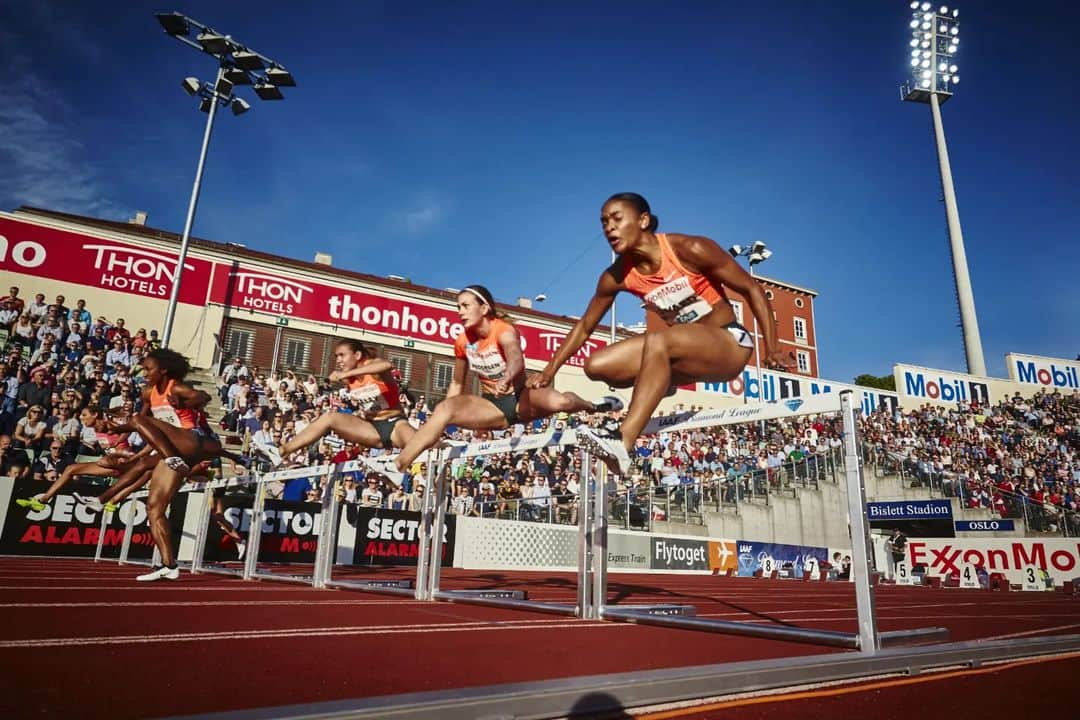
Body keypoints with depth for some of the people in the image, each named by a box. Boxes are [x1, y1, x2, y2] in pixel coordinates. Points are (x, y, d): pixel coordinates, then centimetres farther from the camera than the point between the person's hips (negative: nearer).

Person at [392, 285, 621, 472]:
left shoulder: (504, 331, -18)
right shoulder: (462, 342, -2)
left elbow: (516, 358, -42)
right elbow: (457, 384, 11)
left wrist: (508, 377, -66)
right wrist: (439, 424, 8)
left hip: (520, 399, -4)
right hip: (492, 406, 4)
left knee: (558, 401, -36)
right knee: (444, 409, -22)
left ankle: (593, 407, 0)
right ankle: (397, 467, -20)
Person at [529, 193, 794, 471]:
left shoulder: (690, 250, -18)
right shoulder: (616, 276, -5)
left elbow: (751, 289, -10)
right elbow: (584, 326, 5)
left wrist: (772, 349, -16)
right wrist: (549, 371, 1)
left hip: (730, 345, -5)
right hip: (688, 353, 5)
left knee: (658, 340, -37)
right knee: (597, 366, -13)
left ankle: (622, 441, -41)